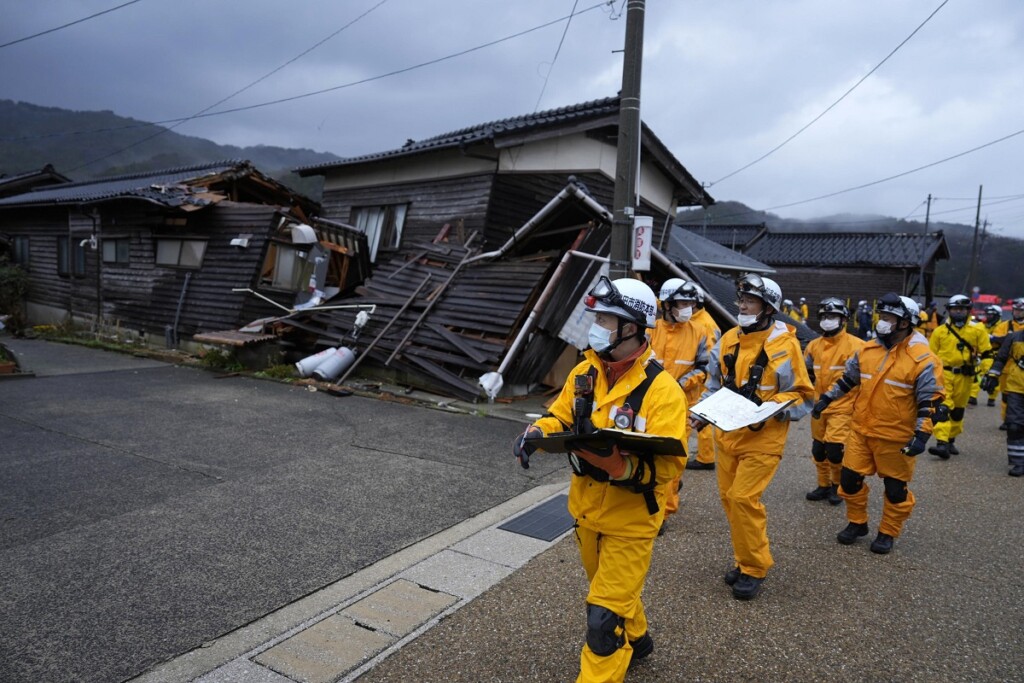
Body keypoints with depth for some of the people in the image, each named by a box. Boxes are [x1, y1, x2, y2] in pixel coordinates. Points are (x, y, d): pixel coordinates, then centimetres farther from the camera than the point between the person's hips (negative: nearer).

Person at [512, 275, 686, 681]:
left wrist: (610, 456, -43)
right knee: (611, 586, 28)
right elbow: (560, 418, 6)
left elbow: (665, 468, -27)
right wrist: (536, 434, -17)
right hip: (587, 509, 7)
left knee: (604, 616, 0)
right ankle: (635, 638, 56)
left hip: (630, 520, -7)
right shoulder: (585, 372, -4)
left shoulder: (661, 390, -23)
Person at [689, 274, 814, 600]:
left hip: (762, 438, -6)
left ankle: (754, 568, 10)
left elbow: (802, 396, -6)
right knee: (729, 496, 10)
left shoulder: (784, 345, -10)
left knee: (743, 498, -10)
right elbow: (714, 383, 14)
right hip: (727, 434, 6)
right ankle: (745, 558, 30)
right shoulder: (728, 340, 5)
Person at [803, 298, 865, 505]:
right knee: (818, 448, 11)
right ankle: (824, 485, 29)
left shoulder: (855, 346, -10)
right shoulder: (814, 345, 6)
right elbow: (807, 373, 18)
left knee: (834, 449, -10)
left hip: (842, 407, -5)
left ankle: (837, 485, 15)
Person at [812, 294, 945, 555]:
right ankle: (857, 523, 31)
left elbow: (930, 402, -12)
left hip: (896, 437, -5)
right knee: (849, 477, 10)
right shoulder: (867, 350, 2)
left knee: (895, 488, 10)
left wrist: (922, 435, -19)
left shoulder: (922, 359, -14)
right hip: (860, 430, 5)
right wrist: (826, 399, 14)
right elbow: (848, 379, 16)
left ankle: (888, 533, 29)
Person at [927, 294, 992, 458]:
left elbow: (986, 353, 6)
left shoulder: (977, 330, 3)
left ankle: (951, 440, 27)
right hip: (943, 374, -1)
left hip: (964, 377, 2)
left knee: (958, 410, 12)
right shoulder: (940, 331, 3)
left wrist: (987, 373, -4)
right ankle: (942, 443, -16)